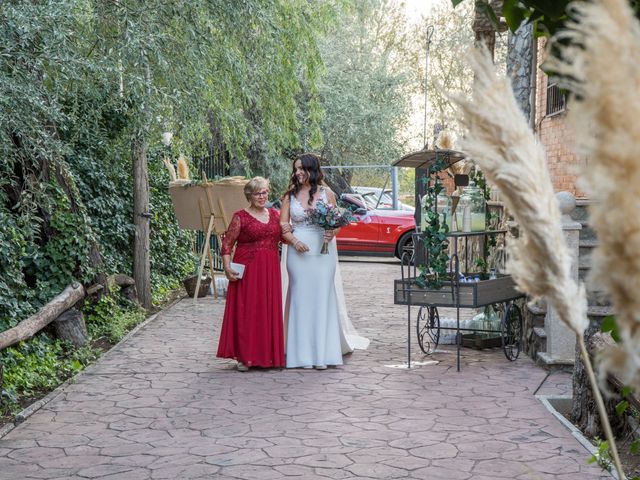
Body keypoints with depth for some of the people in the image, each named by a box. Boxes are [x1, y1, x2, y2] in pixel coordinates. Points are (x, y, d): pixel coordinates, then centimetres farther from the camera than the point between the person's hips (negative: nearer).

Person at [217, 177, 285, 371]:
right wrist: (227, 267, -15)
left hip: (270, 270, 5)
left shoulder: (275, 214, 12)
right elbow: (227, 244, -4)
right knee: (245, 311, -4)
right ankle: (244, 357, 1)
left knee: (269, 311, 7)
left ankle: (268, 354, 16)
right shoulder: (240, 217, -3)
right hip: (248, 270, -5)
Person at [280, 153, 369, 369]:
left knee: (322, 298, 0)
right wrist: (294, 241, -13)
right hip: (298, 252, 1)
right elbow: (283, 226, 4)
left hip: (323, 252, -1)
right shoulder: (290, 195, 6)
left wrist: (333, 232, -14)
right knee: (301, 299, 2)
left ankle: (322, 353, 5)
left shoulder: (326, 193, 3)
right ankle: (302, 353, 8)